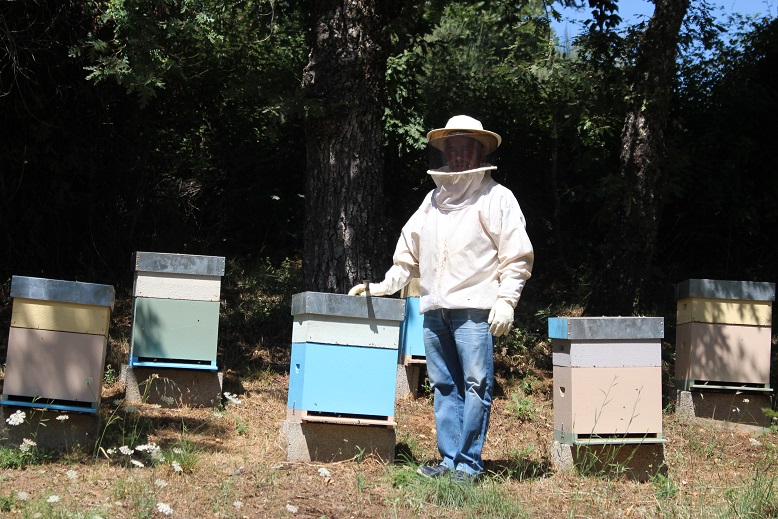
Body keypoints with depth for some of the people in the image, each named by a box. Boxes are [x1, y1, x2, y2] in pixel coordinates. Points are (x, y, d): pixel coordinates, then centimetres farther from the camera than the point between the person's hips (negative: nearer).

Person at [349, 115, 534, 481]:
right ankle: (450, 460, 13)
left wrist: (506, 300, -12)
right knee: (444, 386, 7)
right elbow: (410, 253, 26)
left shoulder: (496, 197, 3)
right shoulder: (433, 199, 21)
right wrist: (383, 286, 16)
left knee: (476, 384, -7)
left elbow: (517, 256, -2)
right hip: (433, 309, 6)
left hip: (474, 308, -6)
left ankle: (468, 464, -1)